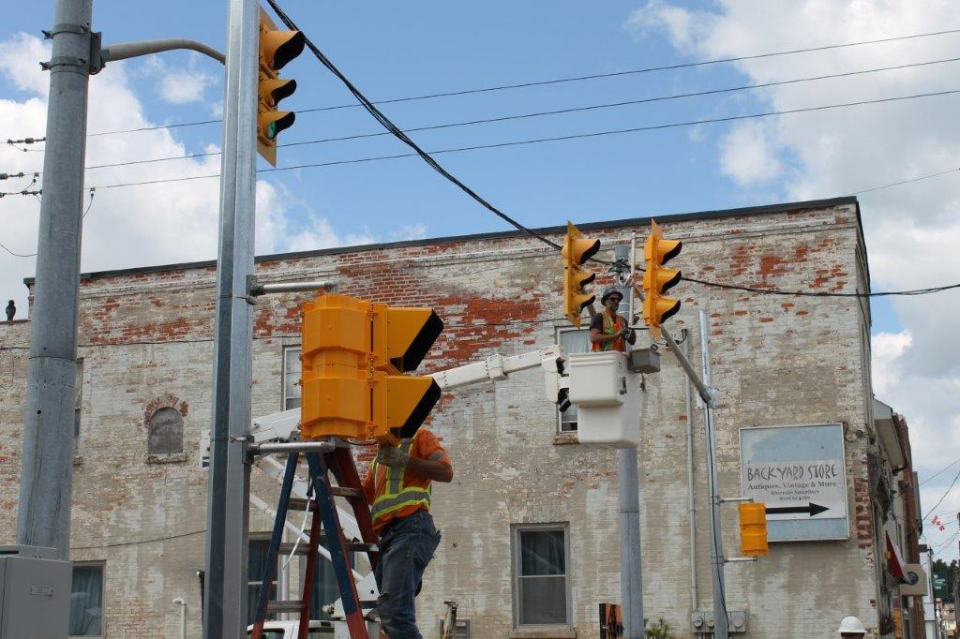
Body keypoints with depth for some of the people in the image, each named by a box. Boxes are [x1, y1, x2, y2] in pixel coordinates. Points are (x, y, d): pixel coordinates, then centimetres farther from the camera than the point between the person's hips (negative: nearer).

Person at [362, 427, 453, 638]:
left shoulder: (419, 437, 13)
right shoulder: (379, 458, 33)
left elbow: (446, 472, -1)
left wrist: (404, 460, -10)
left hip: (411, 528, -8)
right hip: (387, 536, 8)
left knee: (393, 610, -25)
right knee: (388, 613, 0)